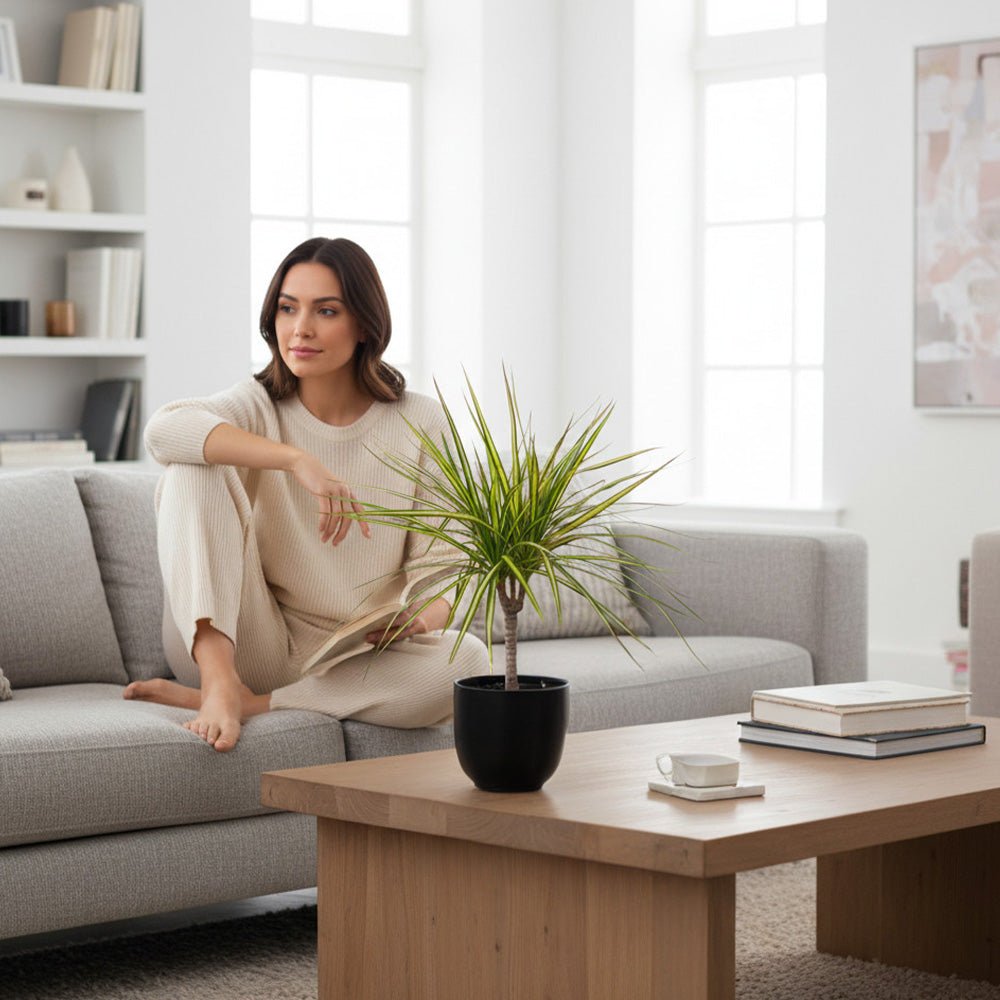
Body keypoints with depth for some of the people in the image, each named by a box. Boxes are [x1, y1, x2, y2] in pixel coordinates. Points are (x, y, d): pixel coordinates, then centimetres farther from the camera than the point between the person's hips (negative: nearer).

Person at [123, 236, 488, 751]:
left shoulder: (418, 423, 1)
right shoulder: (258, 406, -3)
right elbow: (164, 429, -27)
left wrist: (419, 617, -24)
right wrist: (298, 460, -38)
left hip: (353, 662, 1)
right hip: (253, 645, -1)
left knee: (467, 657, -30)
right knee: (194, 468, -20)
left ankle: (252, 703, -25)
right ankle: (219, 678, -36)